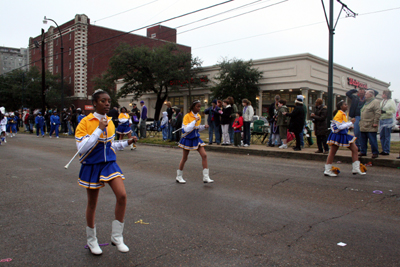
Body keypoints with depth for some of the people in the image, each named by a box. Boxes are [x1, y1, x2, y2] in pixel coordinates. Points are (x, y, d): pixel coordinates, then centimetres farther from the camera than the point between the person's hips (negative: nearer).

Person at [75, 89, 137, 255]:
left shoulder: (109, 122, 6)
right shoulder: (85, 122, -12)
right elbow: (82, 148, -23)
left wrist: (126, 143, 6)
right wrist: (99, 129, -25)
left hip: (110, 164, 4)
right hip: (92, 166, -4)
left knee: (122, 195, -12)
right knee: (92, 203, 9)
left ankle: (116, 237, 7)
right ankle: (91, 240, 32)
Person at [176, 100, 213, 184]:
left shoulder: (198, 116, 5)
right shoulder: (187, 116, -15)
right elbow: (187, 129, -26)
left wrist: (204, 127, 0)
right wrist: (195, 121, -26)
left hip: (196, 139, 6)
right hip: (188, 139, -6)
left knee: (204, 155, -7)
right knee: (184, 158, 6)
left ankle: (206, 177, -2)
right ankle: (179, 177, 25)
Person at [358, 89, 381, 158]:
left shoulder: (375, 102, -7)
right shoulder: (366, 102, 20)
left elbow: (378, 113, -15)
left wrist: (375, 122, -20)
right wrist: (361, 121, 20)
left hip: (371, 126, -9)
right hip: (363, 126, 9)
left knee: (372, 140, -4)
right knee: (363, 140, 12)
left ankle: (375, 153, 4)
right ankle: (363, 152, 20)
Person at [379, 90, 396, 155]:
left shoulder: (391, 101, -5)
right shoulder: (382, 101, 15)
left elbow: (393, 111, -10)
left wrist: (385, 112, -19)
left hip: (388, 120, -7)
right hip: (381, 120, 7)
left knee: (387, 136, -5)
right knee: (381, 136, 7)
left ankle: (387, 151, 0)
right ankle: (383, 150, 15)